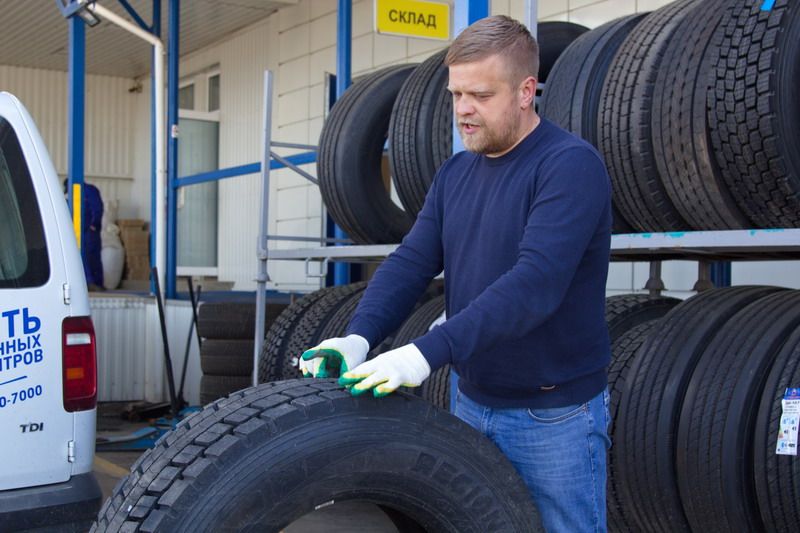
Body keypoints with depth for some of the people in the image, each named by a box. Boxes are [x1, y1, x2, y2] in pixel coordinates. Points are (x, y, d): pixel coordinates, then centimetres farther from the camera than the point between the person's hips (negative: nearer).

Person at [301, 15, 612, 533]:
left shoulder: (571, 165, -17)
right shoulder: (455, 174, 7)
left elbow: (534, 284, -29)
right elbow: (411, 263, 0)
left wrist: (429, 352, -35)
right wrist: (359, 337, -18)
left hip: (555, 416, -6)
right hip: (473, 402, 7)